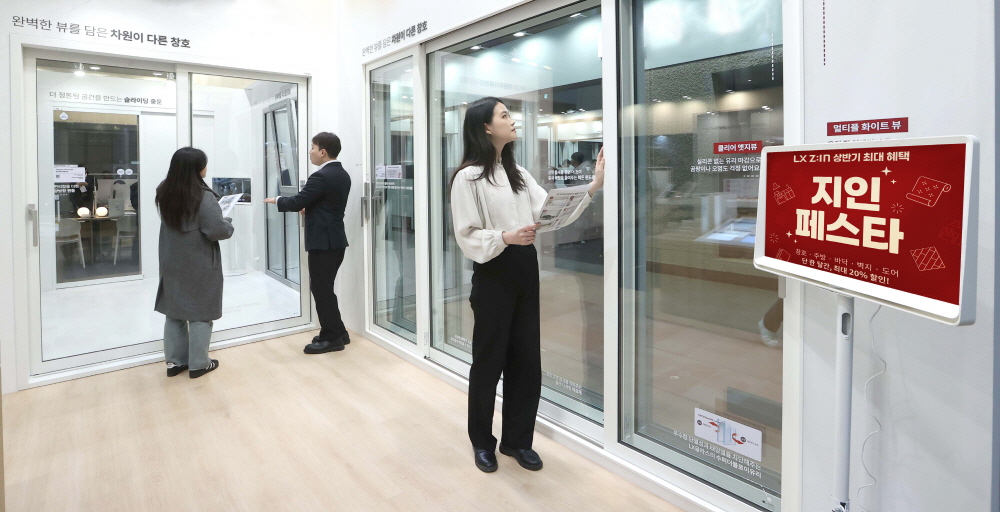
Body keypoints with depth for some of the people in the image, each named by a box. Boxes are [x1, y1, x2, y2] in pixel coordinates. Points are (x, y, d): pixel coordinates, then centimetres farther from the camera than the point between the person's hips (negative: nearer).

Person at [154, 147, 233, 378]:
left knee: (174, 312, 14)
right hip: (199, 265, -7)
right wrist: (229, 224, -3)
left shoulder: (164, 193, 3)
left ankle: (174, 361, 22)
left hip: (172, 263, 7)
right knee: (200, 313, 4)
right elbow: (218, 230, -23)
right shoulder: (203, 196, -20)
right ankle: (198, 364, 13)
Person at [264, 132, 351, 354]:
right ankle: (337, 333, 21)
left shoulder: (321, 177, -17)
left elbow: (297, 202, -15)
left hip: (323, 242, -10)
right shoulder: (342, 175, 13)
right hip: (336, 240, 10)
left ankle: (333, 337, 4)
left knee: (321, 289, -2)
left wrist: (276, 200, 2)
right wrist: (308, 209, 17)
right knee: (324, 288, 16)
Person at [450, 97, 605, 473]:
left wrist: (594, 185, -3)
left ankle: (517, 440, 27)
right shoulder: (468, 177, -8)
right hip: (493, 273, -6)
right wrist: (505, 237, -28)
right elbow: (467, 237, -12)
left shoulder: (518, 173, 13)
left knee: (526, 360, 10)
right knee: (489, 360, 6)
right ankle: (482, 441, 27)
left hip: (525, 270, 7)